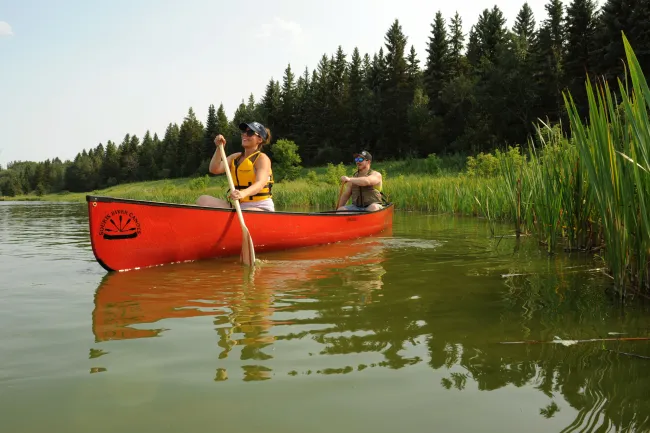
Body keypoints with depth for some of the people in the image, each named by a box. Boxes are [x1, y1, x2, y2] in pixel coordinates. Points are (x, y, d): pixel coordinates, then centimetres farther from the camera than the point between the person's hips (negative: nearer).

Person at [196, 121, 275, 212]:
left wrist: (243, 193, -44)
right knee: (203, 200, -14)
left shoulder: (262, 158, -4)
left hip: (260, 208, -6)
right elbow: (214, 169, 2)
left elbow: (260, 184, -23)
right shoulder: (235, 157, 16)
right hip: (237, 206, 7)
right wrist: (219, 148, -11)